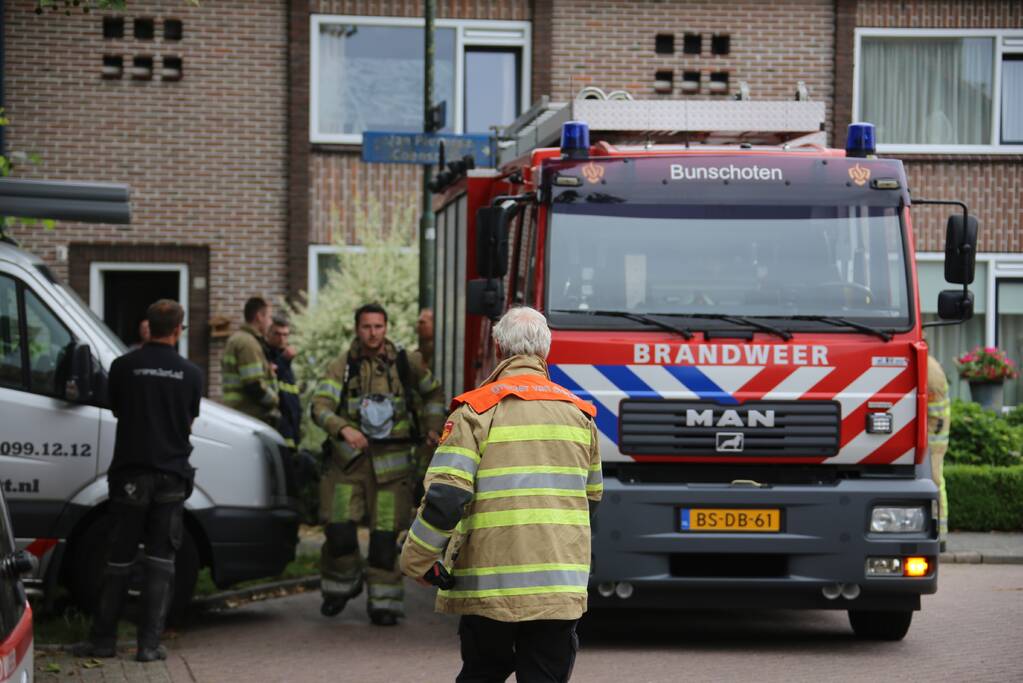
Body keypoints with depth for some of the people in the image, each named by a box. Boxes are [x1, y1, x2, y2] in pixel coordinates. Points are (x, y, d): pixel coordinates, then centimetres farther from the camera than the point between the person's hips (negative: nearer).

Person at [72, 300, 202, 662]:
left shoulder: (123, 366, -5)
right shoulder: (190, 373, -1)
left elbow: (116, 410, 9)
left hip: (131, 472, 0)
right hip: (171, 475, 0)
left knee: (119, 558, 8)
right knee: (161, 560, 4)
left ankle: (103, 639, 12)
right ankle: (150, 643, 0)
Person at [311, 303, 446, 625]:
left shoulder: (403, 364, 7)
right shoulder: (342, 367, 0)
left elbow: (433, 391, 25)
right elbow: (320, 407, -14)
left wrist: (433, 426, 13)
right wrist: (344, 429, -32)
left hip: (391, 464, 1)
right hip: (348, 461, -1)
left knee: (385, 535, -3)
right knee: (340, 531, -7)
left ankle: (383, 602, 6)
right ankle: (341, 585, 20)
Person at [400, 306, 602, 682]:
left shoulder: (477, 410, -5)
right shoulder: (580, 413, 9)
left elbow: (445, 497, -13)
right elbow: (591, 497, 21)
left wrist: (418, 559, -2)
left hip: (491, 584, -2)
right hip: (561, 587, 2)